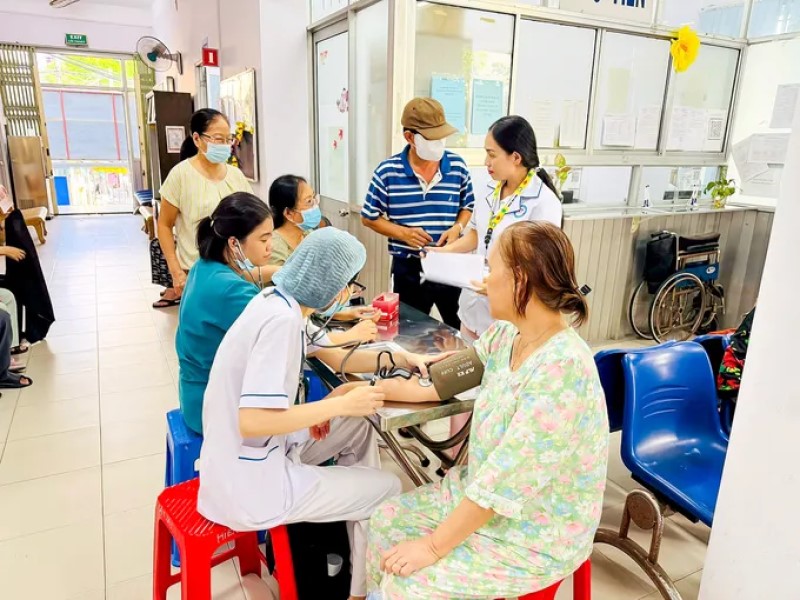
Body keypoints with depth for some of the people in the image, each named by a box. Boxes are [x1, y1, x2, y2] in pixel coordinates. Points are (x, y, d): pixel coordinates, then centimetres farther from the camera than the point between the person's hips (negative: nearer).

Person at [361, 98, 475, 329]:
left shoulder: (458, 166, -2)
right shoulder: (387, 171, -9)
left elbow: (467, 207, 12)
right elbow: (369, 217, -1)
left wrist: (458, 227, -10)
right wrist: (403, 233, -15)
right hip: (408, 268, -1)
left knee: (462, 328, 14)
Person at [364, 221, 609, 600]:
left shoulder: (561, 369, -32)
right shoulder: (507, 336, -5)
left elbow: (505, 480, -29)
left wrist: (434, 546, -20)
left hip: (538, 535, -7)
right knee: (387, 521, 3)